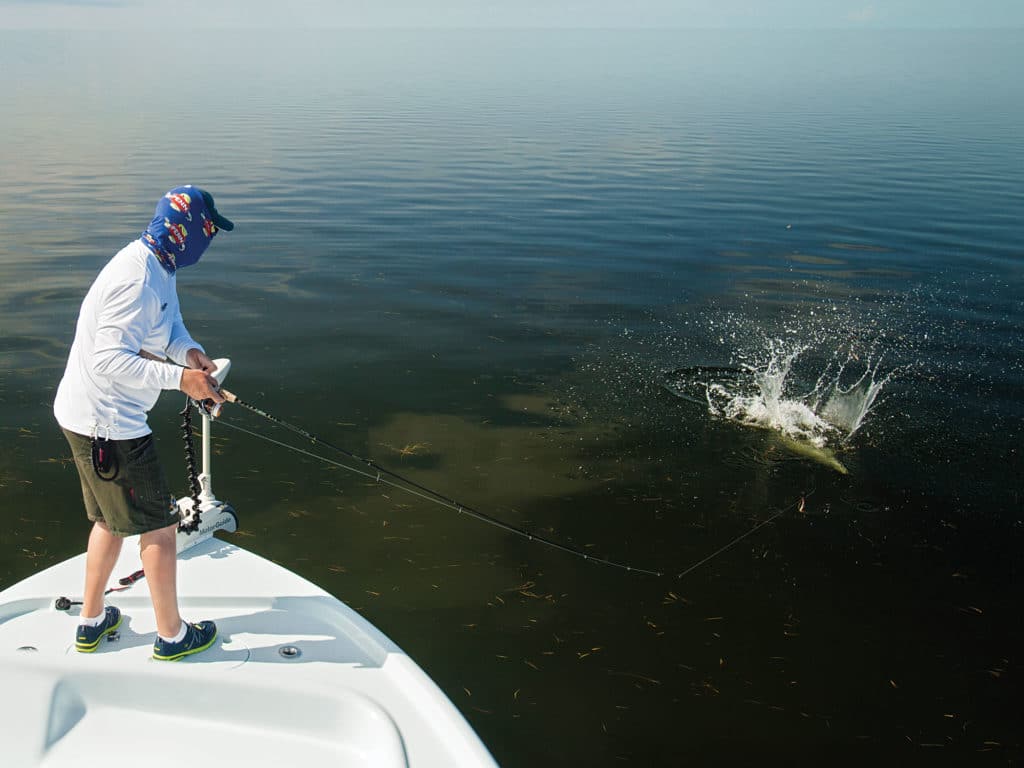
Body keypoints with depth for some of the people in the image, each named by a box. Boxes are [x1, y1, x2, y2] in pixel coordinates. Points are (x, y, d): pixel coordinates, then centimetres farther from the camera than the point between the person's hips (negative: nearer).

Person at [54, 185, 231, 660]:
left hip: (85, 414, 11)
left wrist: (190, 351, -6)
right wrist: (180, 378, -28)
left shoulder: (161, 267, 6)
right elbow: (110, 360, -29)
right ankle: (172, 635, 19)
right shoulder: (138, 280, -25)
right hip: (106, 424, -11)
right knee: (160, 526, 3)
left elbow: (170, 322, 15)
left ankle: (91, 622, 39)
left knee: (110, 518, 24)